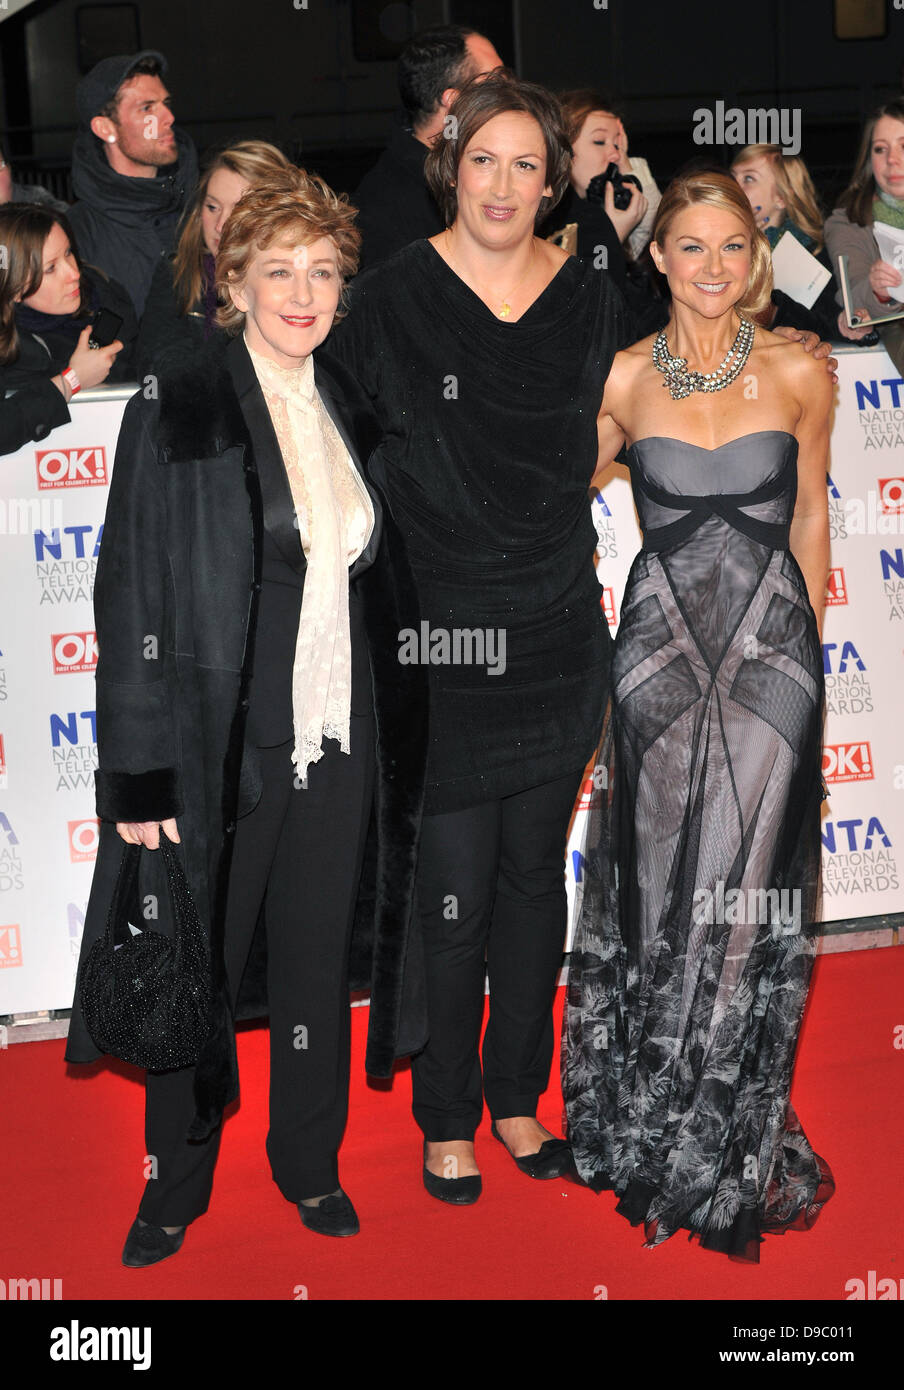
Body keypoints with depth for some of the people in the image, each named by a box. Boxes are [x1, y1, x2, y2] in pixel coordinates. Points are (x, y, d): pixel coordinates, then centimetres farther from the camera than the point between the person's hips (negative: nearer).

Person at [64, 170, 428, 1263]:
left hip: (338, 745, 5)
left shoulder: (350, 410, 6)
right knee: (203, 974, 10)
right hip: (222, 745, -4)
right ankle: (176, 1187, 29)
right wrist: (141, 772, -14)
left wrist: (388, 736, 12)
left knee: (319, 966, 16)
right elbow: (132, 604, -11)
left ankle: (310, 1164, 35)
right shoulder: (175, 414, -10)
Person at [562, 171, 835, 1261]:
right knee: (662, 877, 7)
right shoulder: (623, 379, 0)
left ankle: (726, 1138, 19)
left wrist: (805, 639, 13)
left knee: (746, 882, 1)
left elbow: (809, 516, 10)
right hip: (661, 643, 0)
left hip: (771, 646, 0)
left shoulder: (798, 375, 0)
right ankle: (656, 1117, 24)